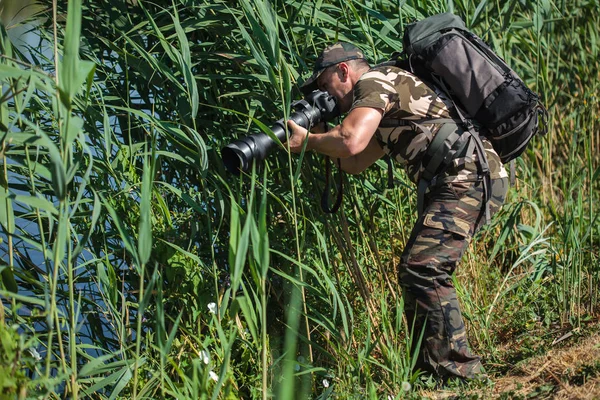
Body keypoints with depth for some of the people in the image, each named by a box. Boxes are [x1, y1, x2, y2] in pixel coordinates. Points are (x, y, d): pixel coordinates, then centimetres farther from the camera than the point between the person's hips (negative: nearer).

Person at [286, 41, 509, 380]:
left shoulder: (374, 82, -2)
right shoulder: (389, 101, 29)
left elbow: (351, 142, -18)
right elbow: (354, 165, 31)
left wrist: (307, 140, -1)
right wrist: (321, 130, 22)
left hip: (468, 179, -11)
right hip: (469, 183, 11)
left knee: (424, 269, -17)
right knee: (415, 270, 13)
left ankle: (458, 370, -18)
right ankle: (429, 366, 17)